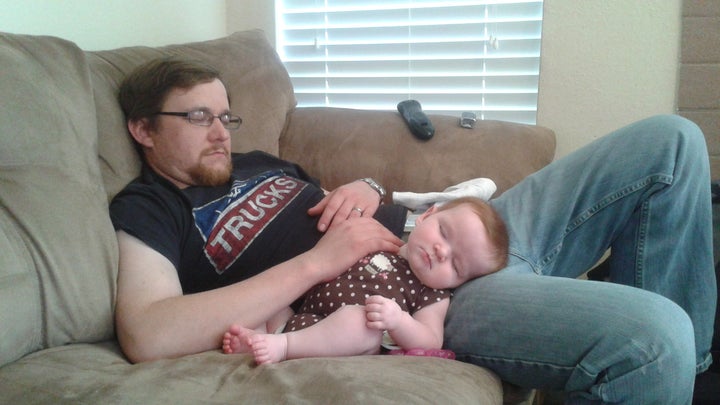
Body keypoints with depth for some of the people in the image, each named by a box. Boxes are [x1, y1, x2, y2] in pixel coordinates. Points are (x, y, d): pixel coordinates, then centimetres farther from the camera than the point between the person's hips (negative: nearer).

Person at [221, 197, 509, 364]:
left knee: (362, 324, -36)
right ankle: (261, 335, -23)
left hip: (344, 338, -6)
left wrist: (398, 320, -27)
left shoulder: (433, 296, 3)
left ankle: (283, 346, -37)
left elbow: (431, 342, -10)